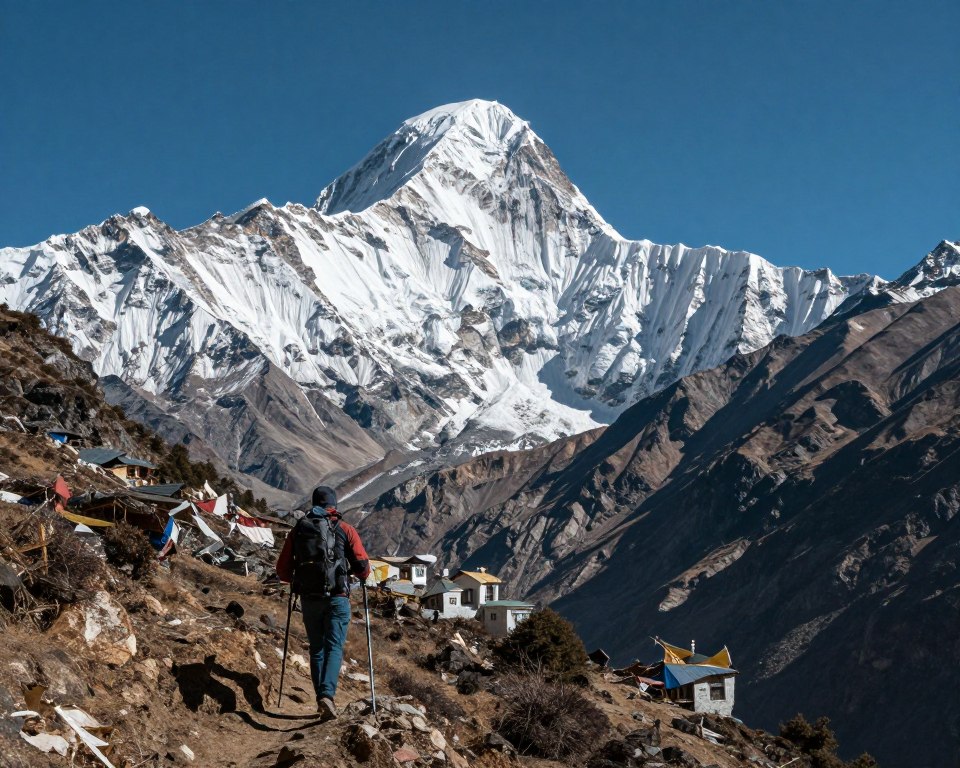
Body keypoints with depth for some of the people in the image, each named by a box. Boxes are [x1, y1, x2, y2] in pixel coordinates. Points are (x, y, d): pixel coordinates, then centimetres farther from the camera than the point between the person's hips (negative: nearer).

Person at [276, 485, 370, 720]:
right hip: (337, 597, -2)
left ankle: (321, 697, 11)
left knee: (316, 649, 15)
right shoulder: (345, 529, 2)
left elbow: (282, 571, 8)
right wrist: (360, 574, 20)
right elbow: (363, 568, -3)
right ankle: (327, 694, -24)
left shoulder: (298, 529, 9)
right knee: (334, 647, -3)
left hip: (309, 598, 2)